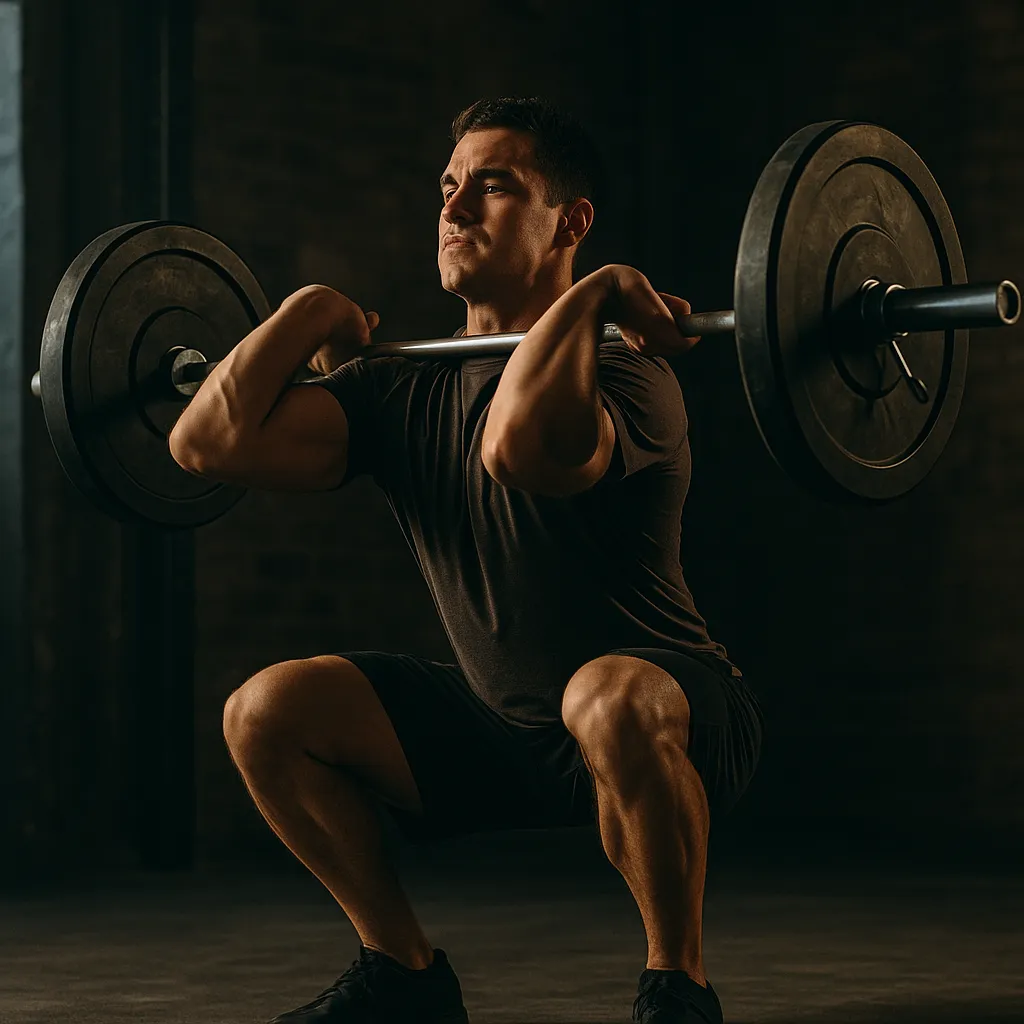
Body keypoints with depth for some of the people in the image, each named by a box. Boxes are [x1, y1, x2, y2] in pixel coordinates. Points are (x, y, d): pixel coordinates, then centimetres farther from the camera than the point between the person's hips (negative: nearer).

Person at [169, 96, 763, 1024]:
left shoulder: (618, 373, -21)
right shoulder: (406, 390, 0)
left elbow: (522, 443, -47)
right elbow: (210, 441, -8)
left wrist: (593, 291, -33)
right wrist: (313, 313, -1)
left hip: (670, 718, -7)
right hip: (503, 728, 7)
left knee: (608, 701, -41)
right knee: (266, 713, -5)